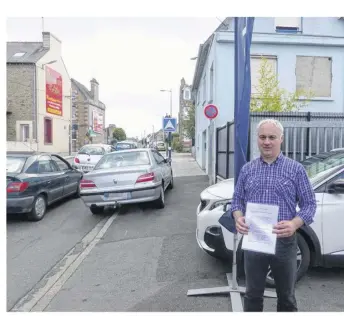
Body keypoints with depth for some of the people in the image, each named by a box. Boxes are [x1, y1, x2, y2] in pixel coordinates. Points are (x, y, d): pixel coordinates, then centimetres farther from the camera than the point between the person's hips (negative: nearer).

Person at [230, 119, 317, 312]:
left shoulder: (296, 169, -3)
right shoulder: (247, 169, 4)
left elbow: (309, 204, -3)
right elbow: (237, 200, 8)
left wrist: (294, 224, -22)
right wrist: (238, 218, -14)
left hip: (284, 242, -1)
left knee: (286, 296, 18)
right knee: (253, 294, 17)